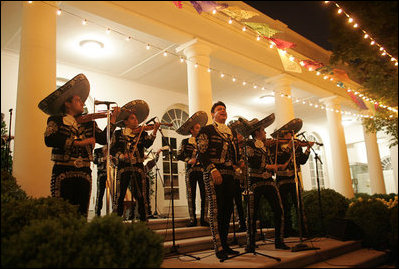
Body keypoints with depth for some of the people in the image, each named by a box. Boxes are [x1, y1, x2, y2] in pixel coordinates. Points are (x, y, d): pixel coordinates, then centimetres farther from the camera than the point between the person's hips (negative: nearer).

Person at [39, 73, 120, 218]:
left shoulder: (88, 123, 15)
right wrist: (77, 142, -20)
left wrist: (113, 119, -1)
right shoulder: (56, 120, 4)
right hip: (63, 173, -3)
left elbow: (103, 139, 5)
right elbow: (49, 139, -14)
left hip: (84, 173, 4)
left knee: (81, 214, 6)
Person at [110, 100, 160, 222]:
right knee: (120, 195, -1)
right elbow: (112, 150, 4)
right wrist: (122, 156, -15)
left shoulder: (142, 133, 13)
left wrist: (154, 131, -21)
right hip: (123, 166, -1)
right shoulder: (118, 134, 10)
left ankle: (144, 220, 4)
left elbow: (148, 144, -7)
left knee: (141, 196, -3)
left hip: (138, 167, 1)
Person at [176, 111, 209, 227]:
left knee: (205, 195, -2)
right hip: (191, 171, -1)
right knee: (191, 196, 0)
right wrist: (188, 160, -11)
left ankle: (204, 219, 7)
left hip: (203, 170, 2)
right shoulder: (185, 142, 8)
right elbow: (179, 156, 2)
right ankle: (192, 220, 8)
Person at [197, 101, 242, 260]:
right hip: (213, 174, -6)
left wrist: (239, 164, 2)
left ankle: (224, 244, 18)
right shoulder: (206, 130, 2)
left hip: (229, 174, 6)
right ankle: (218, 247, -3)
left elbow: (236, 154, 22)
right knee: (215, 208, -8)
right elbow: (202, 154, -8)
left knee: (228, 209, 7)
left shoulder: (232, 132, 21)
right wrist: (213, 170, -18)